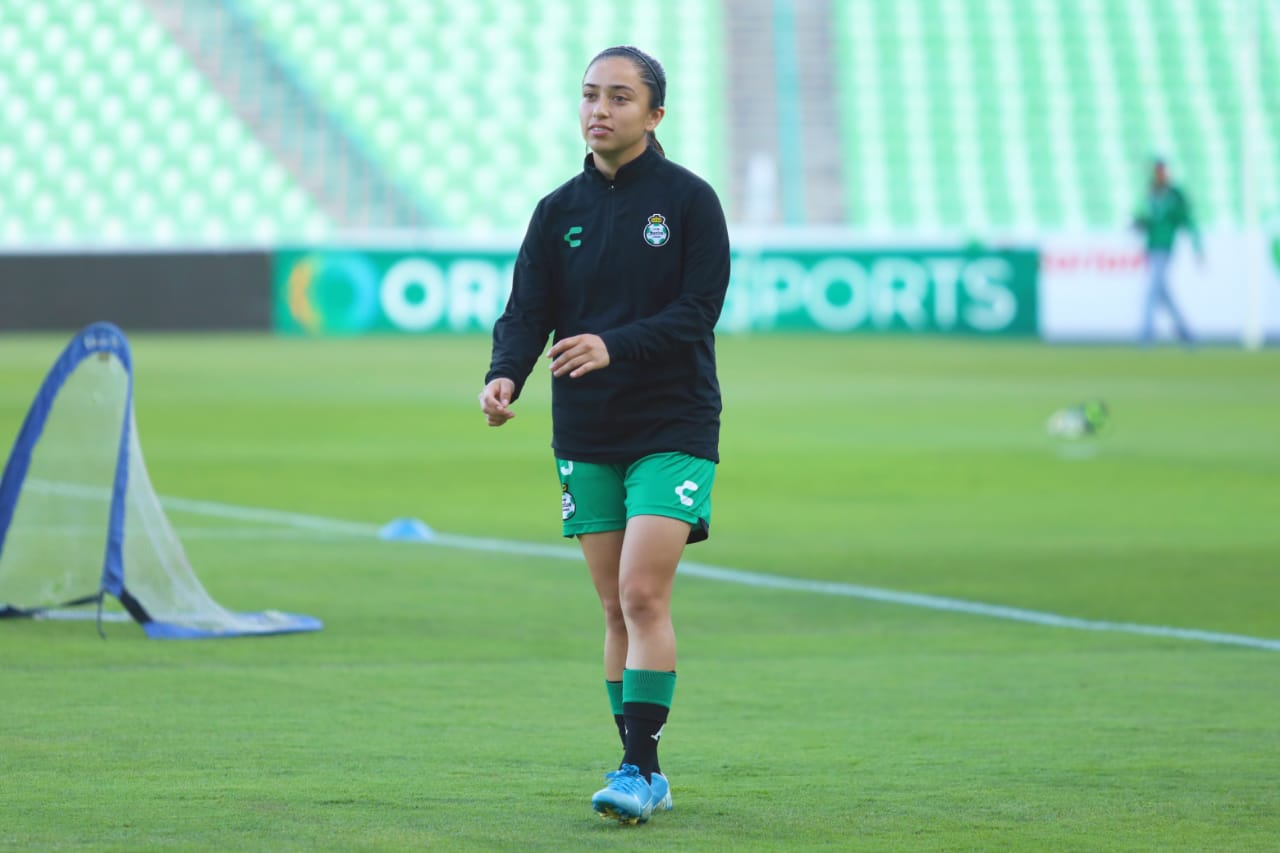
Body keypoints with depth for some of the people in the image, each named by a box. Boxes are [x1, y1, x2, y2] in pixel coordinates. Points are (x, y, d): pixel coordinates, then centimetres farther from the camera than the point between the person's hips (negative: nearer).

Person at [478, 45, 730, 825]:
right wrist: (505, 376, -18)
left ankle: (640, 769, -11)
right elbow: (527, 311, 3)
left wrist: (614, 345, -25)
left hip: (673, 429, -4)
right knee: (618, 608, 6)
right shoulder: (560, 211, 9)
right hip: (586, 437, 4)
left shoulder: (688, 200, -3)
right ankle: (643, 775, 13)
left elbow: (697, 312, -11)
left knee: (644, 595, -15)